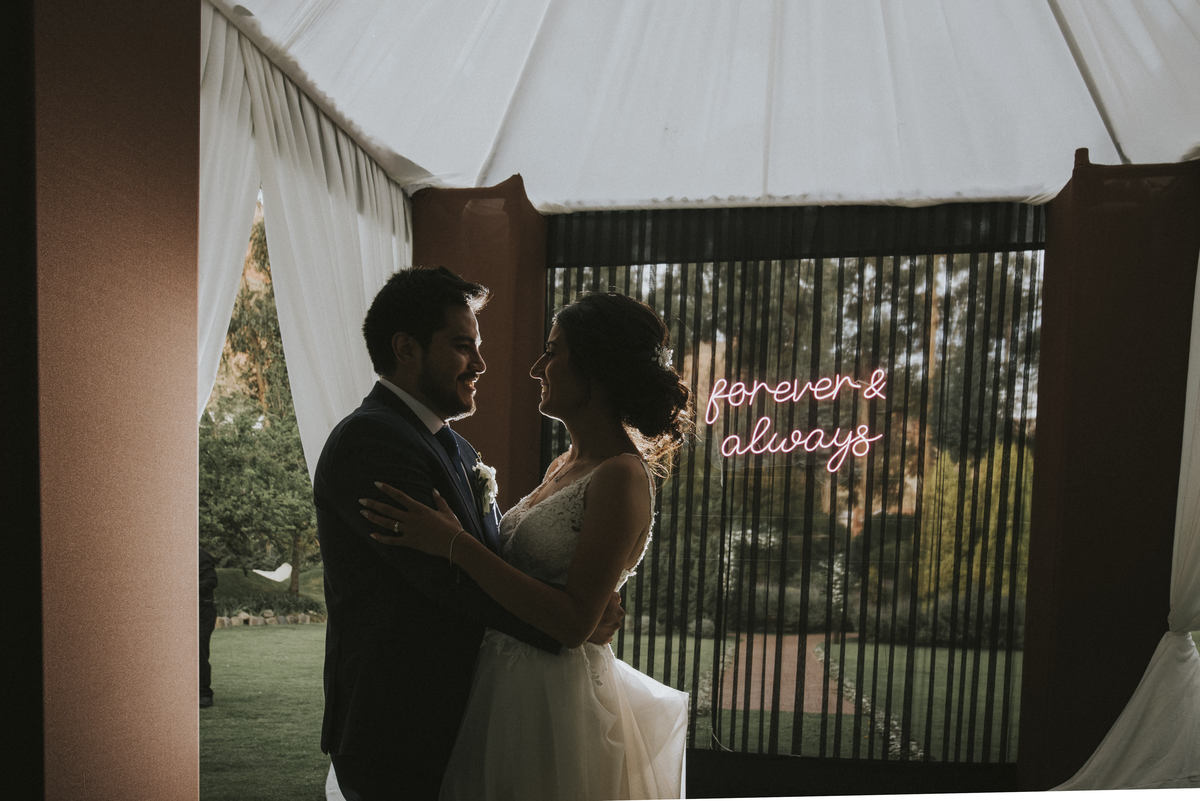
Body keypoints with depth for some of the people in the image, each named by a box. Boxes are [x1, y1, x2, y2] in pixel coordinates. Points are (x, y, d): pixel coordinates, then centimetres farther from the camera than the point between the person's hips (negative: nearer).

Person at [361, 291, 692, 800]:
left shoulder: (622, 477, -20)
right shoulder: (564, 465, 7)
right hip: (507, 689, 8)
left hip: (555, 702, -8)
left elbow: (573, 621, -25)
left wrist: (455, 545, -26)